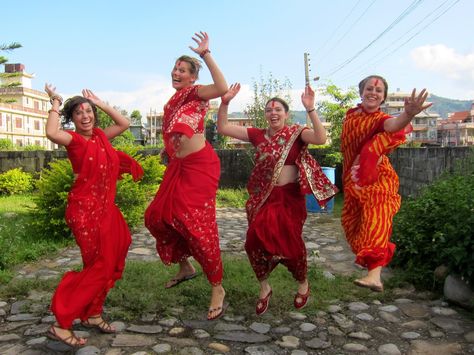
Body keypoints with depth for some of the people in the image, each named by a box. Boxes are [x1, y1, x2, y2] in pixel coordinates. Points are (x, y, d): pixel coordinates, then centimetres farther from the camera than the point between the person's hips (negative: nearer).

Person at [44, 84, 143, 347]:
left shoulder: (100, 136, 11)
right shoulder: (74, 139, -9)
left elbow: (124, 124, 19)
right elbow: (51, 133, -29)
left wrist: (100, 103, 15)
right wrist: (55, 104, -14)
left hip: (106, 208, 8)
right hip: (85, 209, -8)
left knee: (111, 263, 12)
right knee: (100, 266, -7)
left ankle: (92, 314, 26)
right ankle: (61, 325, 2)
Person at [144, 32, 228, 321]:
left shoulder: (195, 93, -7)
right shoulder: (173, 100, 17)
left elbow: (222, 88, -29)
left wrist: (206, 54, -28)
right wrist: (168, 150, 27)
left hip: (199, 166, -9)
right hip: (178, 167, 9)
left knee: (199, 225, -11)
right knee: (157, 217, 12)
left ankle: (217, 288, 3)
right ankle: (185, 266, 32)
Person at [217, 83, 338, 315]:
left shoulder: (296, 134, -1)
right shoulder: (258, 135, 7)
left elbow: (321, 138, -22)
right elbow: (222, 128, 4)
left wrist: (310, 109, -27)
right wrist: (225, 102, -7)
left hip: (290, 197, -3)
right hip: (264, 197, 3)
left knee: (290, 242, -1)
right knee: (256, 240, -9)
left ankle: (303, 283, 31)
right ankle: (264, 288, 16)